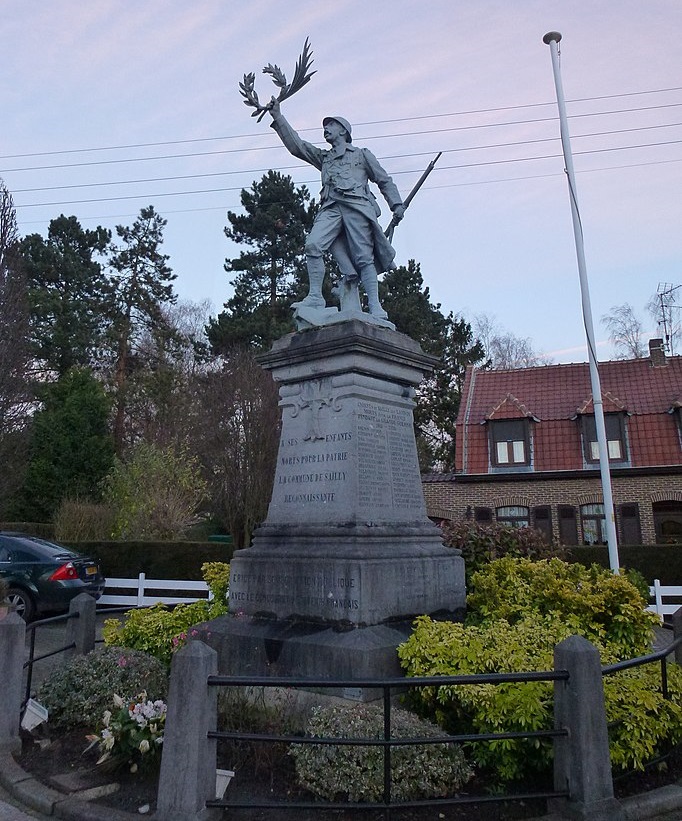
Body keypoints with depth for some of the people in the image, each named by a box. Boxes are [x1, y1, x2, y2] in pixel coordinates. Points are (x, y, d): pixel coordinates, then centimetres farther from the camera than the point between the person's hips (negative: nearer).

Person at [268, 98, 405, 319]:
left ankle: (375, 307, -16)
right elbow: (295, 145, 24)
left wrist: (396, 204, 6)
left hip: (356, 205, -3)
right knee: (313, 245, -22)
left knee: (364, 258, -13)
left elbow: (385, 181, 20)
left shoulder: (361, 154, 23)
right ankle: (315, 296, -23)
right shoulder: (323, 157, 32)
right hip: (330, 207, 3)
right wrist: (278, 118, 17)